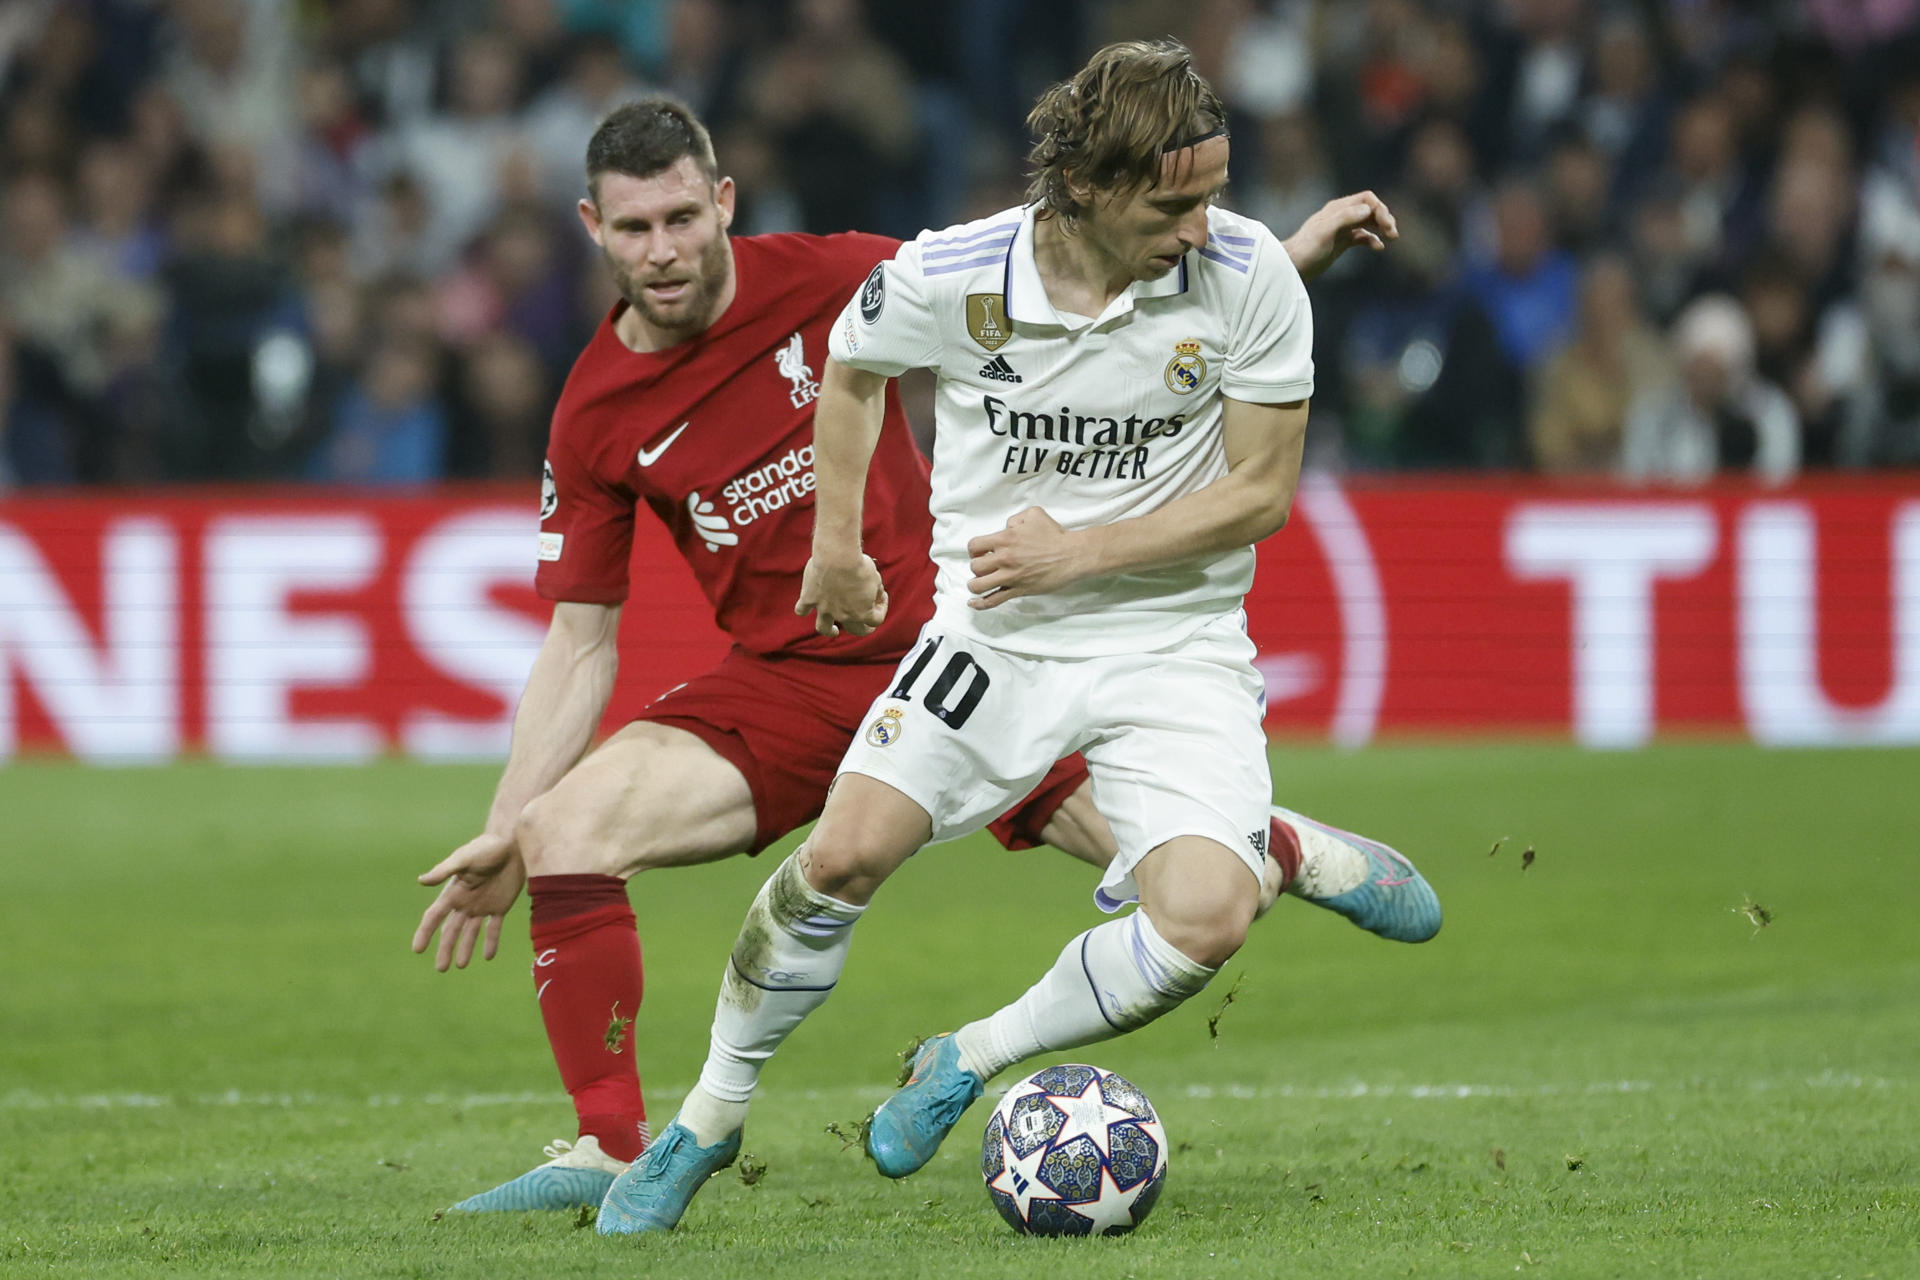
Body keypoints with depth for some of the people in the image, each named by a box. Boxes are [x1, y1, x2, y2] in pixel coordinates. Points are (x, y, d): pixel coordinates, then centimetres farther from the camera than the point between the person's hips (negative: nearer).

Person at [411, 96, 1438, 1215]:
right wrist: (504, 831, -7)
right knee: (565, 833, -23)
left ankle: (1290, 851, 32)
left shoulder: (828, 280, -10)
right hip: (782, 688, 1)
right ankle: (610, 1149, -13)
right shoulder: (595, 421, -6)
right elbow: (582, 644, 1)